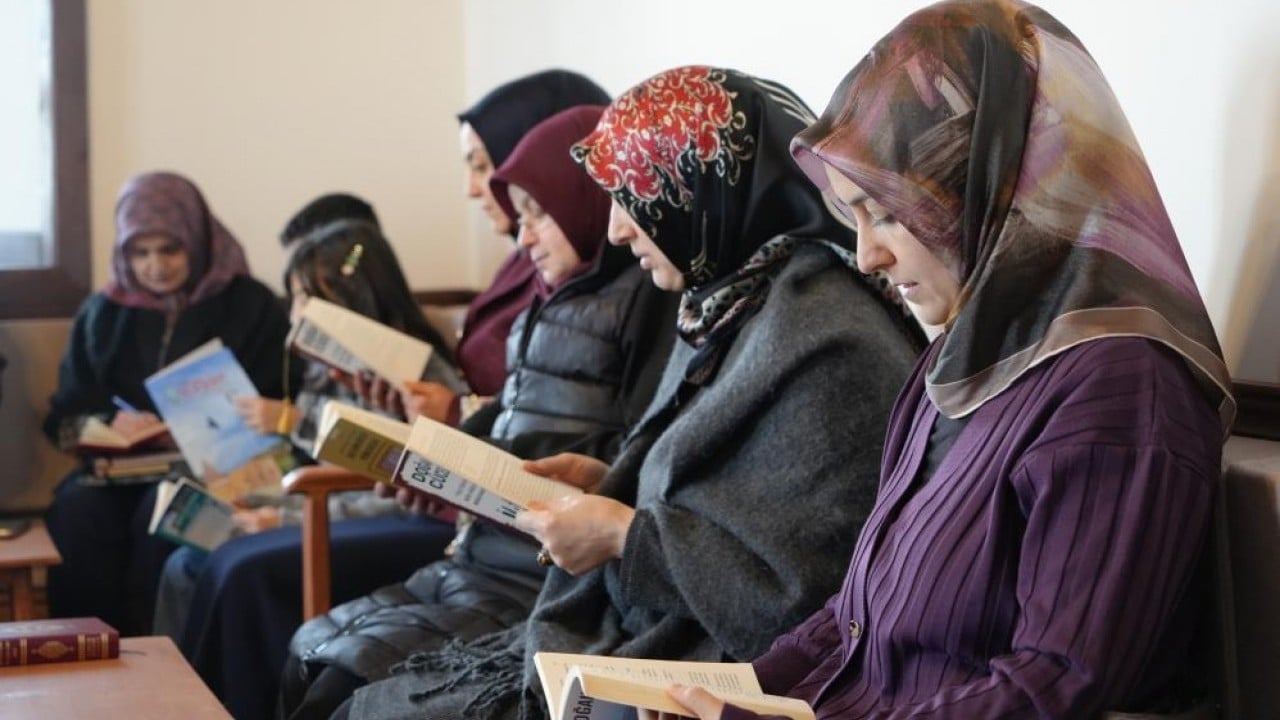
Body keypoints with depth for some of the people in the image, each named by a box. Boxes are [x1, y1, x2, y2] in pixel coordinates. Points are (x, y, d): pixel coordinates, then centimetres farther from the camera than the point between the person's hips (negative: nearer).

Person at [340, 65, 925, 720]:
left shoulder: (830, 346, -21)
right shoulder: (729, 307, 8)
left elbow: (802, 594, -24)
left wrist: (623, 535, -17)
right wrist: (606, 483, 6)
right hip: (630, 636, 10)